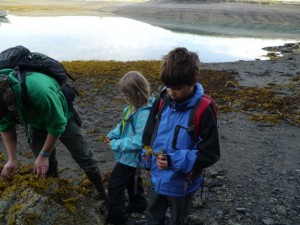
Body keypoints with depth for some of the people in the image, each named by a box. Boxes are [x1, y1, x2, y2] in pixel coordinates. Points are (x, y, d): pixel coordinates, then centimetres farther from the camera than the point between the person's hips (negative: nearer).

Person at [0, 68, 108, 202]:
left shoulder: (38, 91, -46)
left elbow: (57, 124, -32)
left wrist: (44, 155, -23)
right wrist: (12, 159, -11)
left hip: (61, 116, -4)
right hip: (35, 123, 5)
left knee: (83, 157, 6)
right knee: (46, 167, 6)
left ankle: (102, 191, 27)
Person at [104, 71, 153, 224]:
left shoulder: (144, 113, -31)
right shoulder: (133, 106, -1)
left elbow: (139, 141, -33)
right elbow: (123, 123, 12)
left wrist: (116, 144, -25)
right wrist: (112, 135, -4)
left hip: (131, 157, -10)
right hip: (130, 156, 10)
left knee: (115, 185, 3)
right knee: (132, 180, 28)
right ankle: (138, 204, 49)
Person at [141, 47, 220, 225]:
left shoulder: (203, 111, -25)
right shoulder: (162, 101, -10)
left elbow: (210, 154, -22)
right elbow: (149, 133, 5)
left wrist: (175, 160, -31)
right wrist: (147, 156, -3)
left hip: (182, 184, -4)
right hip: (158, 178, 5)